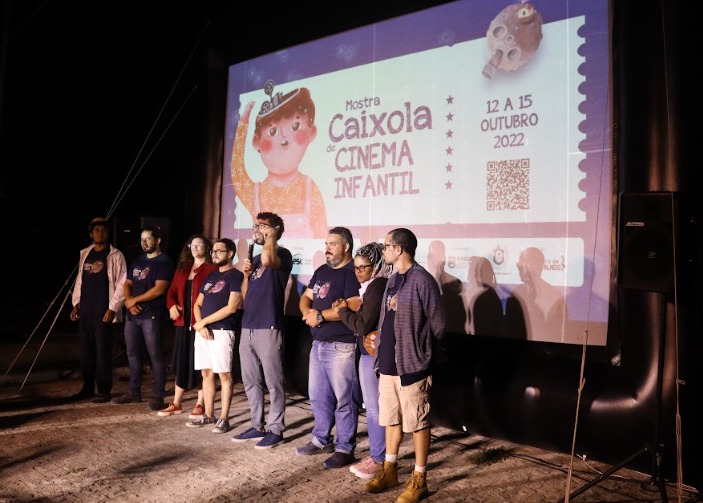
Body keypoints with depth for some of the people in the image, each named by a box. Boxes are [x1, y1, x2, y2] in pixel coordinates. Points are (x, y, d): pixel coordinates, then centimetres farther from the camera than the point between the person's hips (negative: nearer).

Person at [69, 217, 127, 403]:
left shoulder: (115, 255, -3)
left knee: (103, 353, -3)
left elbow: (121, 284, -7)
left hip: (103, 312, -5)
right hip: (85, 312, 6)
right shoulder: (85, 254, 14)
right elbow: (79, 280, 18)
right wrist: (76, 304, 12)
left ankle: (104, 391, 5)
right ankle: (88, 388, 22)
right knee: (86, 352, 11)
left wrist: (112, 308, -13)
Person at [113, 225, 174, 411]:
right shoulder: (137, 261, 17)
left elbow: (159, 289, -16)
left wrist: (135, 300, -11)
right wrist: (128, 301, -4)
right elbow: (127, 284, 16)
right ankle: (133, 392, 23)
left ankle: (158, 396, 1)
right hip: (132, 315, 8)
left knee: (155, 355, -4)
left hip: (152, 316, -8)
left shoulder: (164, 262, -6)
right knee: (133, 354, 12)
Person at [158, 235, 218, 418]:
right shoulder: (182, 269, 17)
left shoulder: (212, 269, -6)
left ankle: (200, 404, 11)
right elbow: (172, 291, 19)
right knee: (181, 362, 12)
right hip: (183, 323, 7)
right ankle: (176, 403, 22)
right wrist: (172, 305, -1)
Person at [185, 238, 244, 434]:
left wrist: (203, 322, -10)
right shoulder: (210, 276, 18)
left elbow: (231, 307, -15)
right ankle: (208, 415, 19)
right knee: (207, 373, 11)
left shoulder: (236, 276, -5)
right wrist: (200, 325, -2)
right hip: (203, 330, 7)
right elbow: (197, 304, 17)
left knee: (224, 375, -3)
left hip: (222, 331, -7)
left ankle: (223, 418, 3)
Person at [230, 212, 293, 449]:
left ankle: (275, 430, 10)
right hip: (247, 327, 8)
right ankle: (258, 426, 24)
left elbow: (267, 260, -31)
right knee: (250, 381, 13)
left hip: (268, 328, -8)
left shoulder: (282, 254, -5)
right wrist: (247, 274, 4)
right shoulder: (255, 259, 18)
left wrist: (270, 237, -13)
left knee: (273, 382, 0)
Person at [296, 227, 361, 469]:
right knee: (317, 395, 17)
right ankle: (321, 439, 32)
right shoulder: (321, 271, 15)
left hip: (341, 346, -9)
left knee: (344, 398, 0)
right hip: (318, 344, 9)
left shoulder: (353, 273, -12)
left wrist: (320, 316, -17)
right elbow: (305, 297, 16)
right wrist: (308, 312, -7)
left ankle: (345, 449, 11)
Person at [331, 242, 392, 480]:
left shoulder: (377, 287, -19)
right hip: (370, 352, 10)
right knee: (373, 406, 16)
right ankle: (375, 454, 26)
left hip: (374, 354, -10)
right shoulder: (373, 286, 13)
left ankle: (379, 460, 10)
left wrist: (342, 311, -10)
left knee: (375, 407, -1)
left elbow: (363, 325, -22)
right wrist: (347, 308, 2)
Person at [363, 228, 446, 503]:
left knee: (417, 422, 5)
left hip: (411, 365, -8)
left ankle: (419, 479, 19)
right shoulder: (392, 280, 12)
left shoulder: (422, 280, -14)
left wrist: (421, 351, 0)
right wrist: (381, 343, 10)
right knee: (391, 418, 18)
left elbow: (437, 323, -10)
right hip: (388, 363, 8)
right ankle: (389, 470, 33)